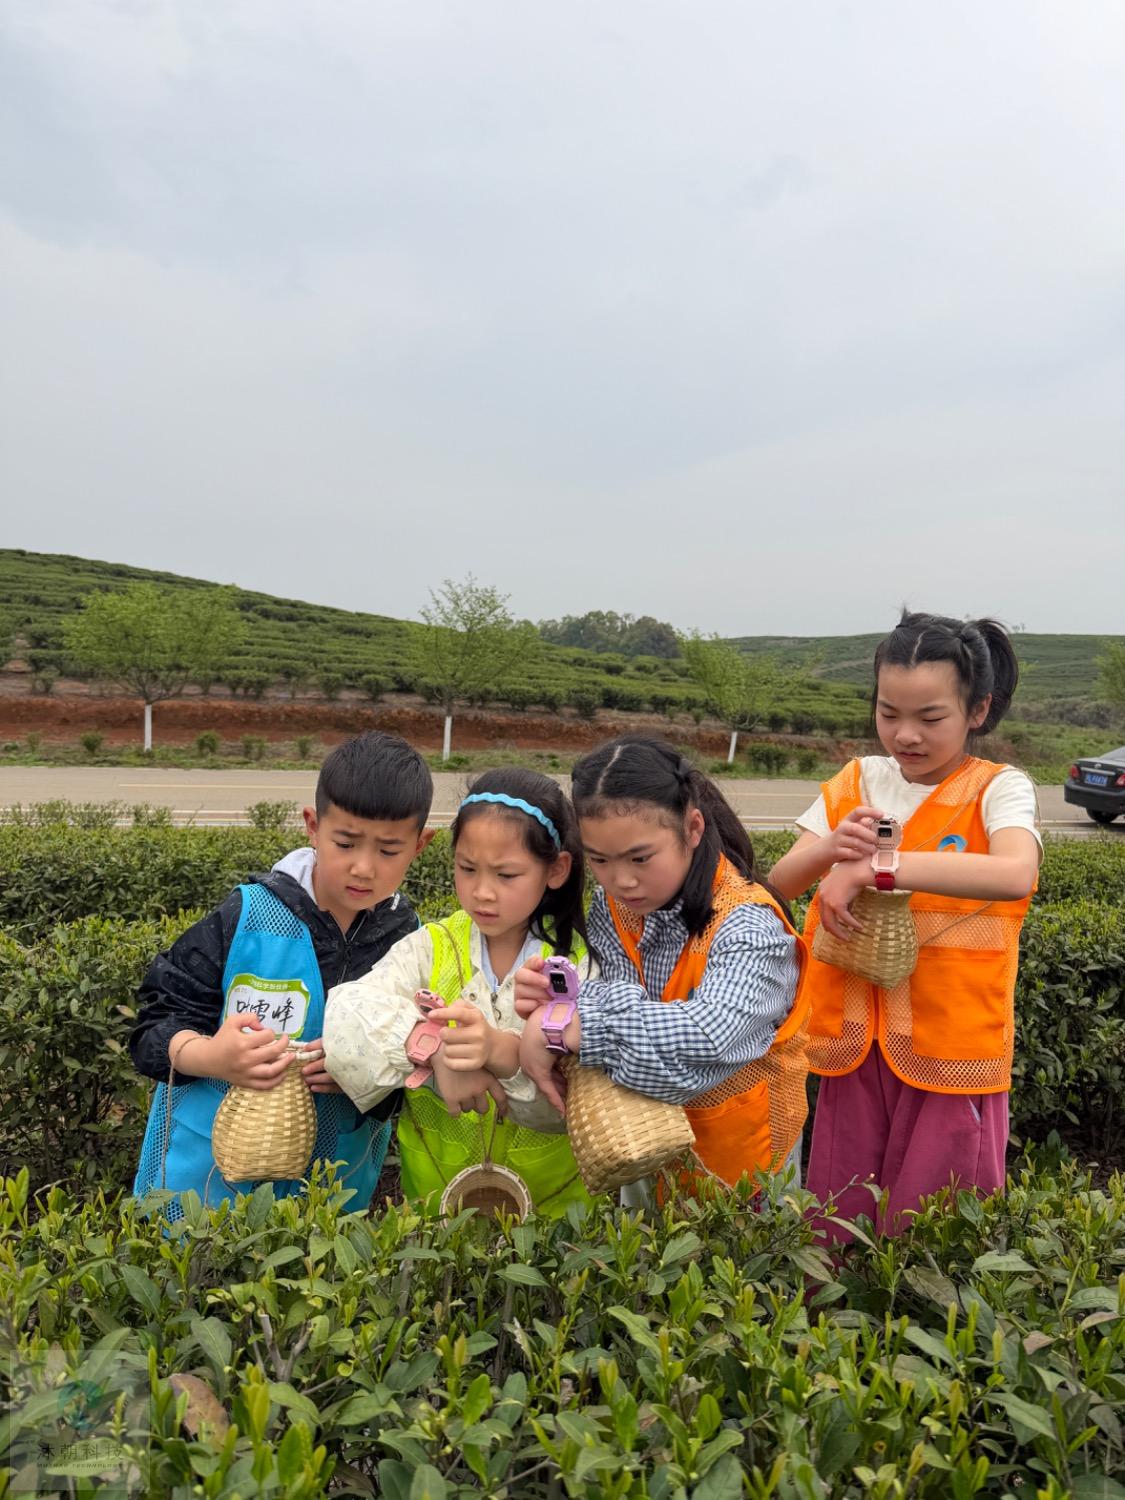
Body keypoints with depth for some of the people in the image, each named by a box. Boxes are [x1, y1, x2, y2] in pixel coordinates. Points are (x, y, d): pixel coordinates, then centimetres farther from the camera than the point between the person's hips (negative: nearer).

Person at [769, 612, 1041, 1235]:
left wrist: (875, 867, -33)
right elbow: (780, 881, -1)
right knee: (837, 1219, 15)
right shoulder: (855, 781, 3)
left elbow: (1015, 875, -29)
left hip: (951, 1041, -3)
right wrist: (827, 849, -22)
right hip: (856, 1035, 3)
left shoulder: (998, 790, -7)